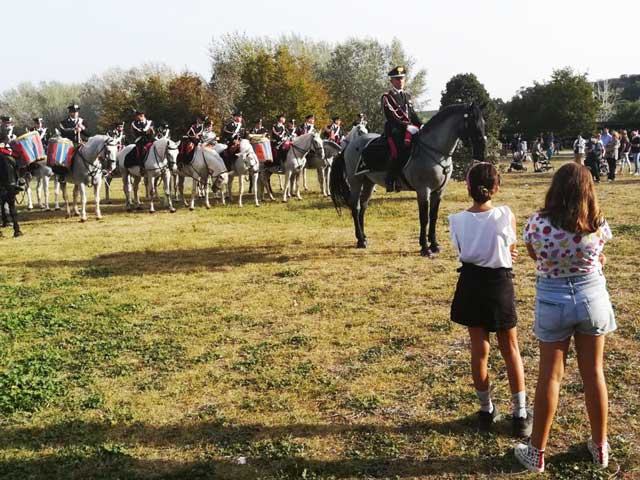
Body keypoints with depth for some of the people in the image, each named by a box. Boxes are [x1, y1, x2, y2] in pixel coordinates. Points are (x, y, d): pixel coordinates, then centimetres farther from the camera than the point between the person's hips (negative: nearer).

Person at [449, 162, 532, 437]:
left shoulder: (457, 220, -10)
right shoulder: (506, 216, -14)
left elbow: (462, 253, -1)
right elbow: (511, 253, -2)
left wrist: (480, 257, 2)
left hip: (470, 284, 2)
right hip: (499, 284, -1)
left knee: (479, 349, 14)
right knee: (510, 350, 14)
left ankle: (487, 411, 26)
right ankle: (520, 415, 18)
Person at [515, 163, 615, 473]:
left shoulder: (538, 223, -16)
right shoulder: (598, 225, -12)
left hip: (552, 300, -1)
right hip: (592, 296, 1)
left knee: (550, 376, 9)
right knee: (594, 373, 15)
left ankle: (537, 453, 19)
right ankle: (600, 447, 32)